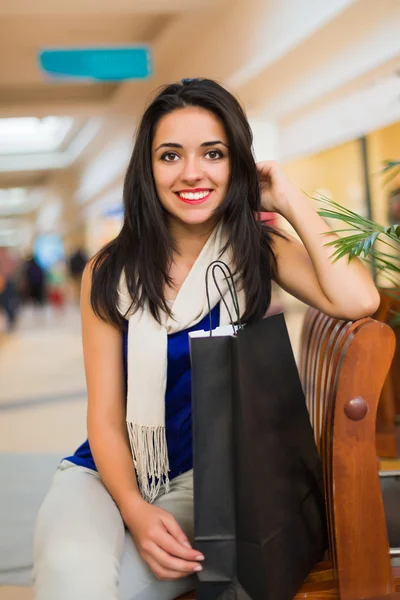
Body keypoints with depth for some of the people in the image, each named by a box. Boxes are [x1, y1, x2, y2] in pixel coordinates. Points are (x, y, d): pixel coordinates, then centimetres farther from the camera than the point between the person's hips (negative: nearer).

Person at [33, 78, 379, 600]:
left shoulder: (257, 249, -3)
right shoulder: (110, 274, -5)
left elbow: (358, 302, -23)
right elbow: (105, 414, -6)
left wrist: (291, 201, -13)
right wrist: (134, 509, -23)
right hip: (113, 473, 0)